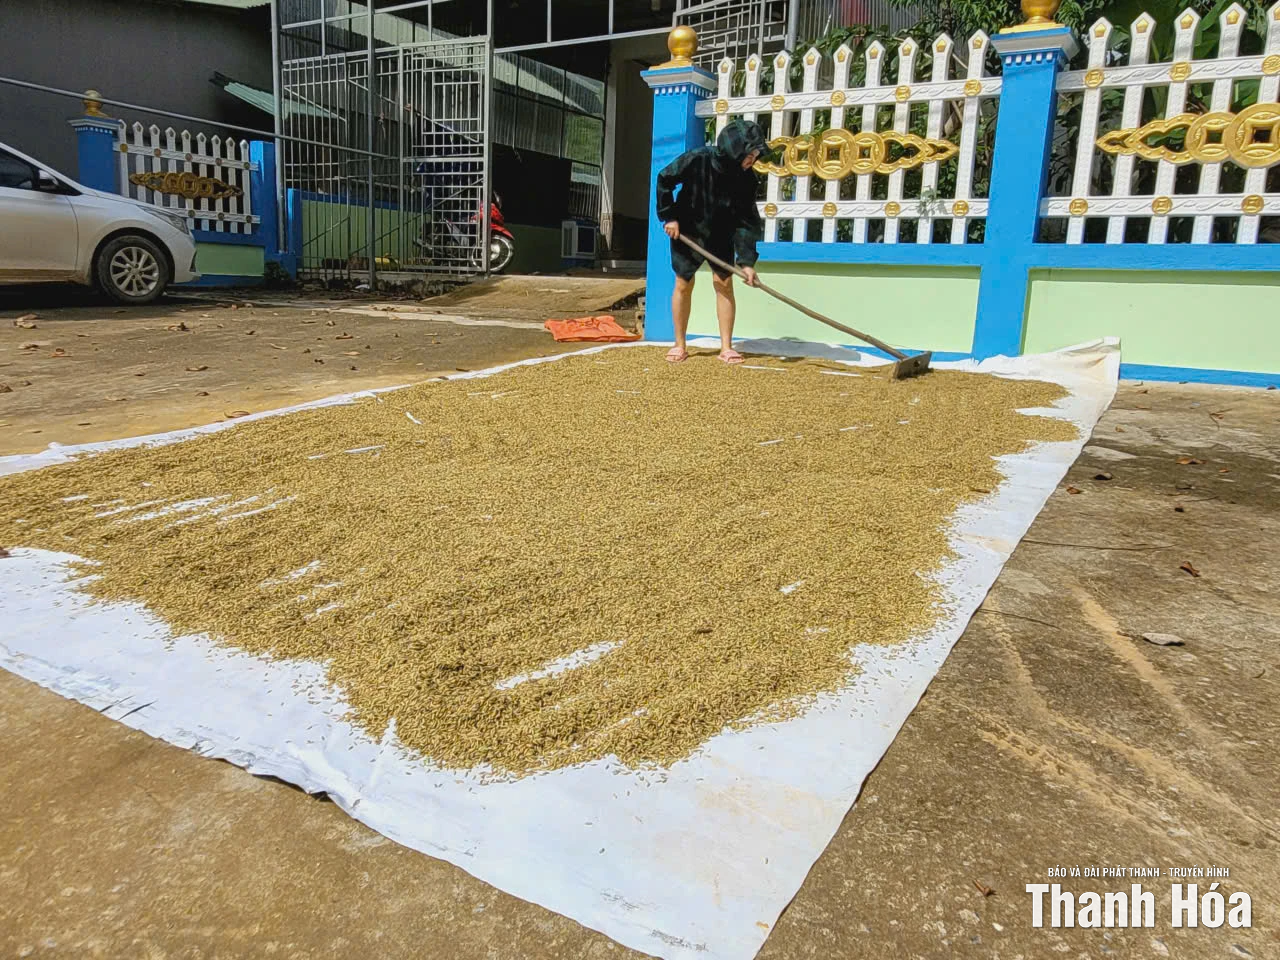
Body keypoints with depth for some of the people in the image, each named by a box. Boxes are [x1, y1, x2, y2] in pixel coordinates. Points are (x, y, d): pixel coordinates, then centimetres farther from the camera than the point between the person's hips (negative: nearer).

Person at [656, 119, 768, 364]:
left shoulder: (746, 178, -17)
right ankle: (679, 345, 12)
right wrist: (669, 216, -14)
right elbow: (664, 180, -13)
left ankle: (726, 347, 2)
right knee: (683, 285, 0)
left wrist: (747, 261, -22)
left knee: (724, 283, -5)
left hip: (721, 234, 2)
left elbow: (747, 221, -15)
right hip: (687, 231, -2)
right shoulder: (697, 160, -26)